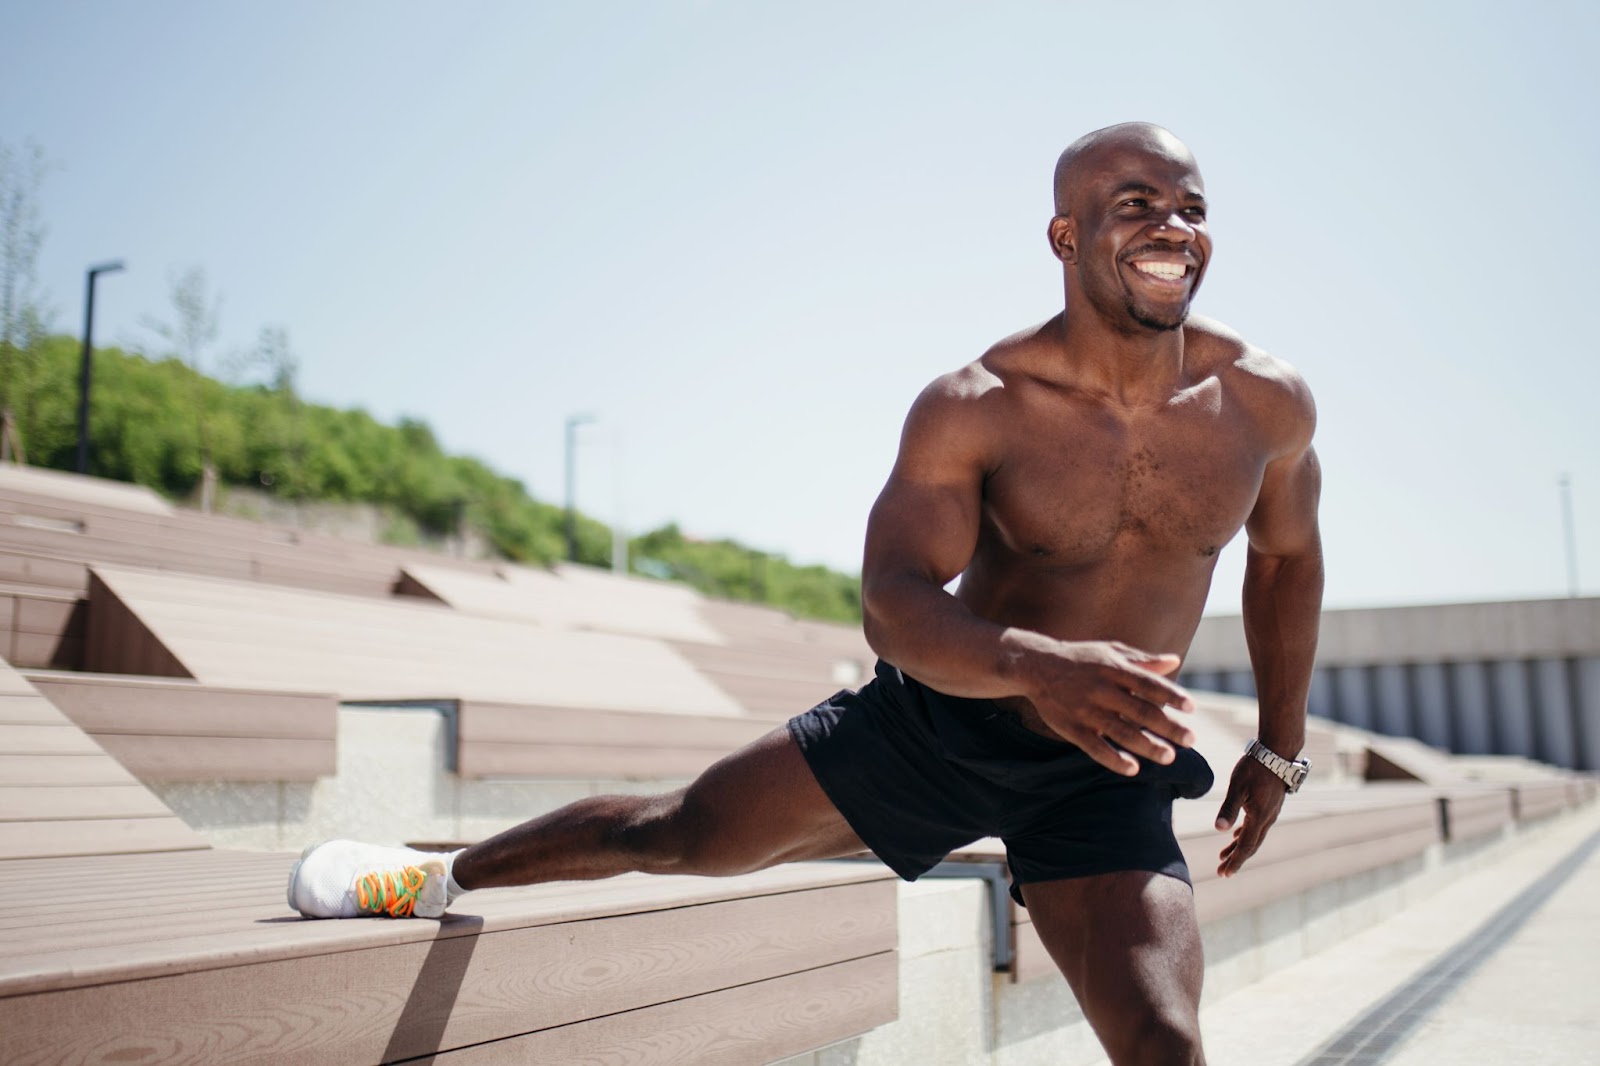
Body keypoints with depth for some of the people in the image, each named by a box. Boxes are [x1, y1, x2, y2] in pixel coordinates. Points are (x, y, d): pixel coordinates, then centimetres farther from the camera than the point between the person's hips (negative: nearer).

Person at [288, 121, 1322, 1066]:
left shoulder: (1267, 401, -8)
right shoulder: (974, 409, -18)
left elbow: (1288, 556, 12)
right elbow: (892, 604, -27)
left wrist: (1279, 744, 12)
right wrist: (1034, 663, -47)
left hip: (1102, 776, 2)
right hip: (933, 718, -1)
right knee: (682, 830, 5)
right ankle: (443, 874, 31)